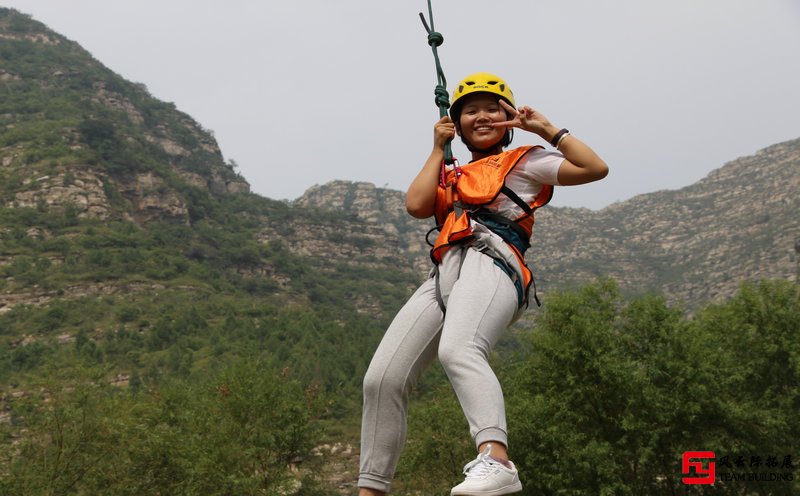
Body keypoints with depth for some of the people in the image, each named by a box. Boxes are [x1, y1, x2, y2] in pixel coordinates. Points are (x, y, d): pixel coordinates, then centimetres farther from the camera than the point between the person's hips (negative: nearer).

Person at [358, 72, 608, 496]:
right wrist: (438, 148, 22)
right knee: (381, 379, -7)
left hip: (490, 263, -6)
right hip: (443, 277, 6)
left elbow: (595, 168, 7)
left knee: (458, 350, -38)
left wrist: (546, 130, 11)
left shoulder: (524, 162, 19)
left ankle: (496, 461, -56)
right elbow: (416, 204, 12)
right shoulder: (450, 177, 33)